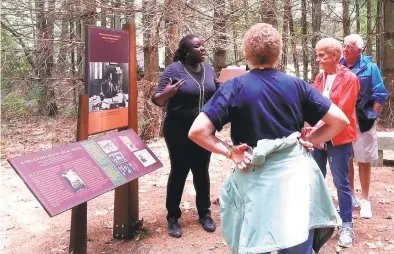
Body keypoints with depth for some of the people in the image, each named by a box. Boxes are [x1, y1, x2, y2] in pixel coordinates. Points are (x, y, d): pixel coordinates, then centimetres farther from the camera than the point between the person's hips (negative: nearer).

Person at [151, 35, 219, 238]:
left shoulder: (208, 69, 6)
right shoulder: (174, 69, -10)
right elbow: (157, 100, -9)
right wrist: (167, 93, -31)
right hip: (179, 132, -4)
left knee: (202, 171, 13)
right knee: (178, 172, 5)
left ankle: (205, 213, 27)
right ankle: (173, 217, 18)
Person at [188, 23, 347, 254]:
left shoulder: (235, 88, -7)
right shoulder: (297, 85, 0)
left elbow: (197, 131, -15)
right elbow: (340, 120, 1)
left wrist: (230, 152, -7)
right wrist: (308, 141, 4)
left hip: (255, 178, -2)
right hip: (295, 172, 2)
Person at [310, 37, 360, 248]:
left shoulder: (349, 78, -9)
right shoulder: (319, 77, 10)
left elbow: (342, 111, -16)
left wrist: (321, 126, -21)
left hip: (338, 137, -6)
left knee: (341, 182, 0)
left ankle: (346, 226, 13)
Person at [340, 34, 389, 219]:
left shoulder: (370, 68, -4)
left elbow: (379, 95, -4)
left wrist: (372, 116, -9)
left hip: (362, 122, -3)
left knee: (364, 161, 6)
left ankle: (365, 200, 19)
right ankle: (350, 197, 25)